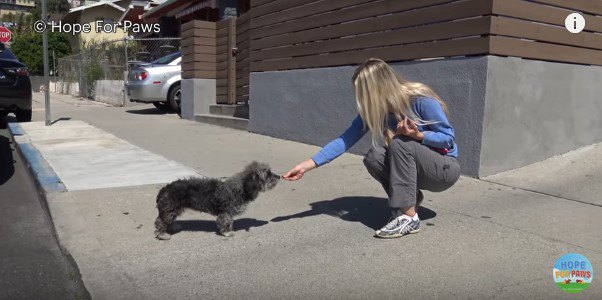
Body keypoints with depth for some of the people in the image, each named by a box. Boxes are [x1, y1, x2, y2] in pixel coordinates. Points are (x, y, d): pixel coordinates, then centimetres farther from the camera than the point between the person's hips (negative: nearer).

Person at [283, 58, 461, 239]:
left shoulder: (421, 100, -23)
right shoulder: (373, 110, -9)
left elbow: (448, 138, -15)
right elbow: (344, 141, -13)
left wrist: (418, 135, -34)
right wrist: (306, 166, -18)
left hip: (445, 168, -4)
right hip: (415, 166, 5)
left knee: (400, 143, -31)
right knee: (373, 159, -23)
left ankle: (409, 217, -26)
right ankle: (411, 197, 1)